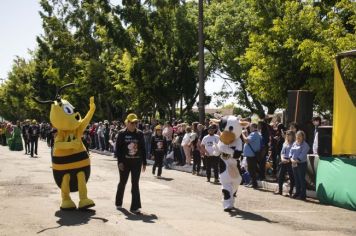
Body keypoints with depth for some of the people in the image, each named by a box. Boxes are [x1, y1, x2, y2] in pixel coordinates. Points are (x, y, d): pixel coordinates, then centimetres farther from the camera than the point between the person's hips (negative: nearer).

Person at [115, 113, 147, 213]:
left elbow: (143, 149, 6)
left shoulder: (139, 133, 2)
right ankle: (118, 203, 33)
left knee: (135, 184, -1)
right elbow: (118, 148, -7)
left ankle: (135, 207, 0)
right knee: (122, 182, 13)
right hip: (125, 162, -1)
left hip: (137, 162, 2)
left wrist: (144, 162, 5)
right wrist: (120, 161, -13)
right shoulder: (122, 133, -5)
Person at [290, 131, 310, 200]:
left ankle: (303, 195, 0)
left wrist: (297, 160, -20)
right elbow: (291, 151, 10)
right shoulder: (294, 144, 15)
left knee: (302, 179, -4)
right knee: (296, 179, 12)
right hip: (294, 164, 7)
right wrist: (292, 159, -8)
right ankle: (297, 193, 22)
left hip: (301, 164, -7)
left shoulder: (305, 145, -7)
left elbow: (302, 154, -16)